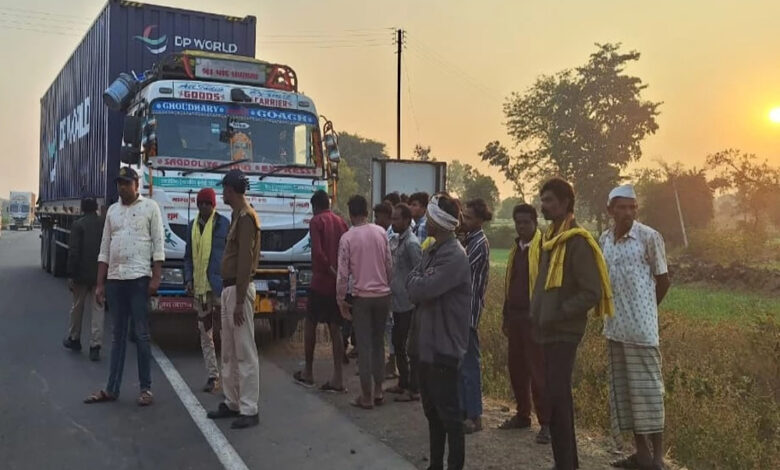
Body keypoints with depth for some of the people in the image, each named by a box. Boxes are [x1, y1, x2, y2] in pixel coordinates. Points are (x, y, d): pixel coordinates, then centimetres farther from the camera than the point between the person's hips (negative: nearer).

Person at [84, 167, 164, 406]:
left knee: (141, 335, -1)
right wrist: (100, 284, 10)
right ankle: (112, 389, 17)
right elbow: (104, 249, 14)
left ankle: (146, 388, 7)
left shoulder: (150, 207, -1)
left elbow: (158, 244, -5)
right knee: (118, 335, 11)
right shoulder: (112, 210, 14)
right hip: (114, 279, 5)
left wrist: (156, 278, -13)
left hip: (139, 278, -5)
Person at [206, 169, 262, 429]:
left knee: (245, 352, -6)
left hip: (239, 290, -10)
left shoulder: (246, 217, -15)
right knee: (229, 352, 16)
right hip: (228, 288, 10)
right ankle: (232, 403, 26)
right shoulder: (237, 216, 16)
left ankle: (249, 410, 0)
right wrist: (229, 294, 19)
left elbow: (245, 261, -20)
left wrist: (239, 301, -21)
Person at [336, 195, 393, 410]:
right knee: (378, 342, 15)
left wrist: (341, 299, 0)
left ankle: (366, 396, 8)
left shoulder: (347, 237, -9)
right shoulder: (381, 232, 0)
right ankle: (378, 390, 21)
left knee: (365, 346, 3)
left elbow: (343, 273, -9)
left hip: (361, 297, -3)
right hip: (383, 294, 3)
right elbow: (389, 264, 2)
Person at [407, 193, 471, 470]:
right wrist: (419, 285, -12)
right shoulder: (431, 251, 12)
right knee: (432, 410, 18)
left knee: (448, 412, 2)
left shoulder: (455, 256, -18)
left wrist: (416, 282, -4)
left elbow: (422, 289, -24)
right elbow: (413, 287, 8)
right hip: (427, 342, 9)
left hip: (444, 345, -9)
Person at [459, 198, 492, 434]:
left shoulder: (480, 243, -14)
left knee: (468, 364, -2)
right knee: (459, 362, 14)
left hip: (469, 310, -9)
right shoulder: (469, 239, 14)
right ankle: (462, 410, 25)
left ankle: (474, 416, 8)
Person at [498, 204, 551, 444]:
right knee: (516, 367, 13)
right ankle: (522, 415, 26)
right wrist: (506, 316, 18)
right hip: (515, 315, 8)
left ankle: (547, 423, 5)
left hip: (535, 317, -7)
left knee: (538, 370, -4)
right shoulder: (516, 248, 15)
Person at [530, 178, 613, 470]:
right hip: (551, 332, 9)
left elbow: (592, 293, -19)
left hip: (563, 332, -9)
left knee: (556, 399, -7)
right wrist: (538, 313, 10)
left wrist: (557, 315, -18)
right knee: (559, 396, 14)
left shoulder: (577, 241, -15)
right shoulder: (550, 238, 11)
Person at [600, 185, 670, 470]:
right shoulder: (604, 240, 8)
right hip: (613, 327, 6)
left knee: (646, 387, -1)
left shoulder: (649, 237, -7)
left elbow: (663, 280, 1)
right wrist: (607, 310, 11)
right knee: (622, 388, 10)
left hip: (640, 327, -6)